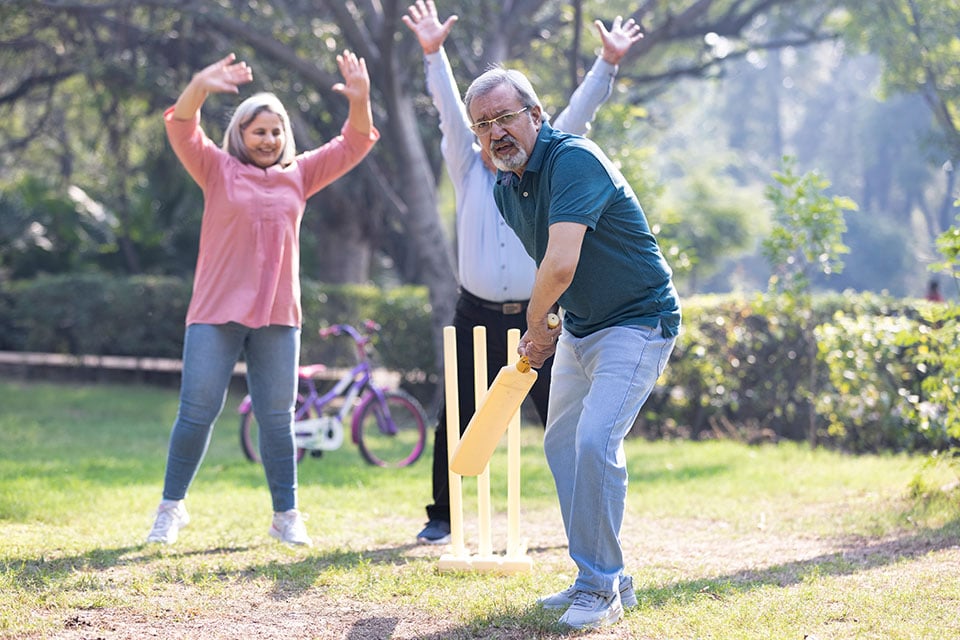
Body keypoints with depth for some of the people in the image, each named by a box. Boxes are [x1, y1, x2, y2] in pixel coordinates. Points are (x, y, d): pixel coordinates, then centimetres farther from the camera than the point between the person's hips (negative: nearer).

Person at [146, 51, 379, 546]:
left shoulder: (298, 175, 11)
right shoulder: (218, 170, 3)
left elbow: (353, 145, 6)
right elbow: (182, 131, -13)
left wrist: (359, 100, -13)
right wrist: (200, 88, -33)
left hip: (277, 316, 3)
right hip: (217, 312, -3)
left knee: (277, 419, 7)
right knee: (197, 412, -1)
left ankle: (286, 515, 15)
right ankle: (171, 508, 12)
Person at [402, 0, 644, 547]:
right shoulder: (469, 172, 7)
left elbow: (576, 117, -2)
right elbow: (452, 113, -6)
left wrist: (608, 64, -12)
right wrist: (434, 54, -19)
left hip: (534, 317, 0)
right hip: (478, 316, 0)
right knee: (455, 423, 2)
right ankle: (442, 517, 15)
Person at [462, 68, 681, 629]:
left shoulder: (574, 161, -25)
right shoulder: (506, 188, 4)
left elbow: (560, 267, -33)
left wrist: (536, 324, -15)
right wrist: (546, 331, 5)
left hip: (638, 323, -10)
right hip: (579, 327, 10)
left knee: (595, 442, -21)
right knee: (562, 445, 12)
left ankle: (601, 590, -10)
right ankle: (601, 578, 23)